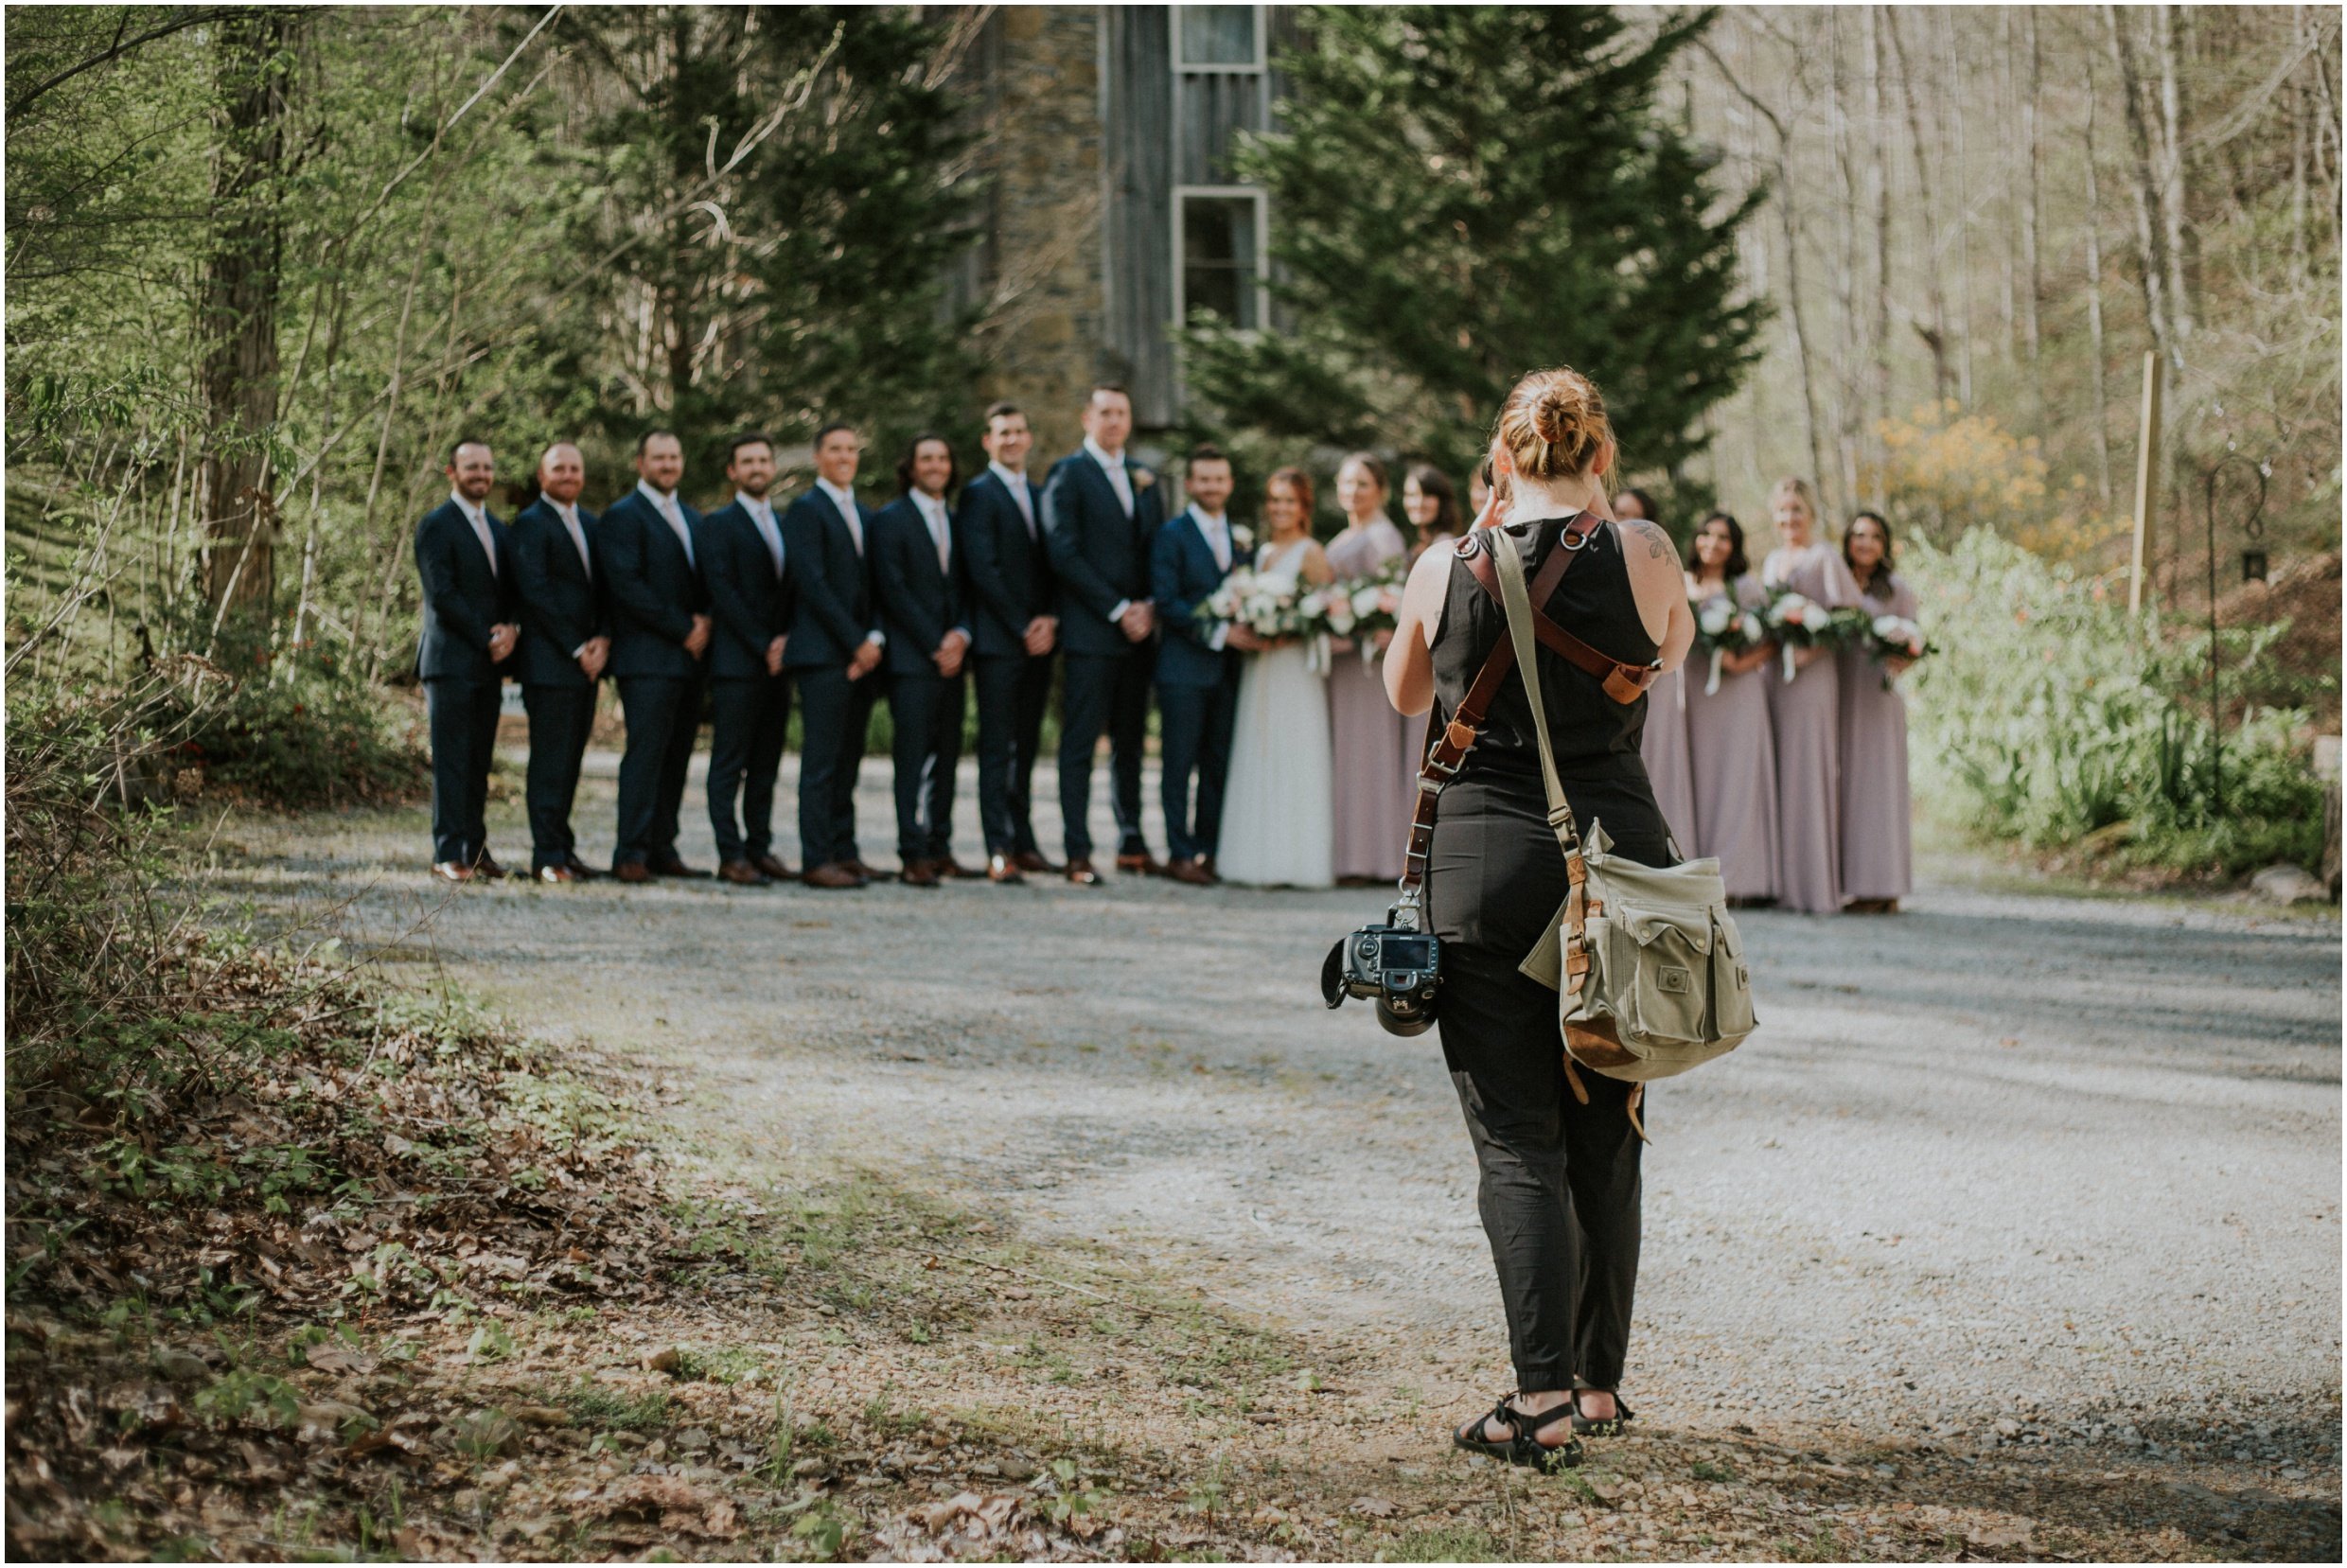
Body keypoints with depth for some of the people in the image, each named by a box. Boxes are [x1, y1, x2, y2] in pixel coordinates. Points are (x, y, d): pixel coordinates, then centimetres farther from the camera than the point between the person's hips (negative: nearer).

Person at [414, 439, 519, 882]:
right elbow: (442, 594, -12)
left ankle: (475, 849, 10)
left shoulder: (498, 529, 19)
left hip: (489, 663, 7)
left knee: (479, 762, 7)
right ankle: (448, 854, -6)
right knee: (452, 761, -7)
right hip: (451, 660, -6)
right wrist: (487, 638, -12)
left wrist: (511, 629, -3)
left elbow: (511, 590, 18)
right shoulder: (436, 526, -4)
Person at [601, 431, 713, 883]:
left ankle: (662, 850, 8)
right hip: (647, 658, -7)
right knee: (645, 754, -11)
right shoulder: (622, 517, -4)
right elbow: (628, 587, -13)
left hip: (688, 658, 7)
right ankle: (631, 854, -10)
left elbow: (704, 580, 22)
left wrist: (704, 620, 0)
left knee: (676, 758, 5)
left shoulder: (692, 518, 21)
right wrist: (683, 629, -12)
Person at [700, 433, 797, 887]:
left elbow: (792, 591, 16)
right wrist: (762, 646, -13)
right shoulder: (718, 524, -2)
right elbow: (723, 592, -10)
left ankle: (760, 848, 11)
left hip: (777, 661, 6)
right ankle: (731, 855, -6)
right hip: (737, 662, -6)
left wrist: (786, 639, -1)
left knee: (766, 763, 7)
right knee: (729, 763, -5)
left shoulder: (785, 524, 18)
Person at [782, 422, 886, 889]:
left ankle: (843, 851, 10)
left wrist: (875, 639, -1)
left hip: (862, 654, 7)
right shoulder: (806, 510, -3)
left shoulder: (866, 515, 20)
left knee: (848, 759, 7)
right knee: (822, 759, -8)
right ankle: (817, 860, -8)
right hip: (823, 655, -7)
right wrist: (856, 642, -13)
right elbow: (812, 584, -12)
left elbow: (876, 585, 17)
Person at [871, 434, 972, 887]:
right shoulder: (890, 520, 1)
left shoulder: (957, 523, 19)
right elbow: (894, 590, -7)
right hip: (911, 659, -6)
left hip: (950, 658, 6)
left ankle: (939, 848, 10)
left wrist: (961, 635, -4)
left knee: (946, 756, 4)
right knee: (914, 758, -9)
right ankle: (914, 856, -11)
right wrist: (934, 645, -11)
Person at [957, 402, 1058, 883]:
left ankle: (1023, 842, 14)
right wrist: (1023, 628, -12)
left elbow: (1054, 567, 15)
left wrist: (1050, 621, -2)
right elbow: (982, 569, -11)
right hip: (997, 640, -6)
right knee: (997, 748, -6)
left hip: (1037, 640, 6)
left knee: (1026, 748, 9)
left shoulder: (1041, 496, 18)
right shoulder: (978, 495, -3)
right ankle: (999, 852, -8)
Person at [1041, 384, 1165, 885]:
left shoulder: (1144, 479, 17)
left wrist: (1149, 608, -1)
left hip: (1138, 631, 6)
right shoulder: (1068, 474, -2)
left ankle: (1131, 844, 17)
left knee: (1130, 743, 11)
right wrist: (1118, 611, -13)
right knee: (1080, 743, -5)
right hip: (1090, 632, -6)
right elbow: (1064, 553, -10)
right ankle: (1079, 854, -5)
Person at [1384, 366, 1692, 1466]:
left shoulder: (1444, 569, -4)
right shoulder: (1641, 555, -4)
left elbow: (1406, 693, 15)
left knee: (1516, 1140, 1)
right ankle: (1600, 1384, 20)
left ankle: (1543, 1393, -11)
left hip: (1483, 858, -1)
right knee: (1606, 1137, 14)